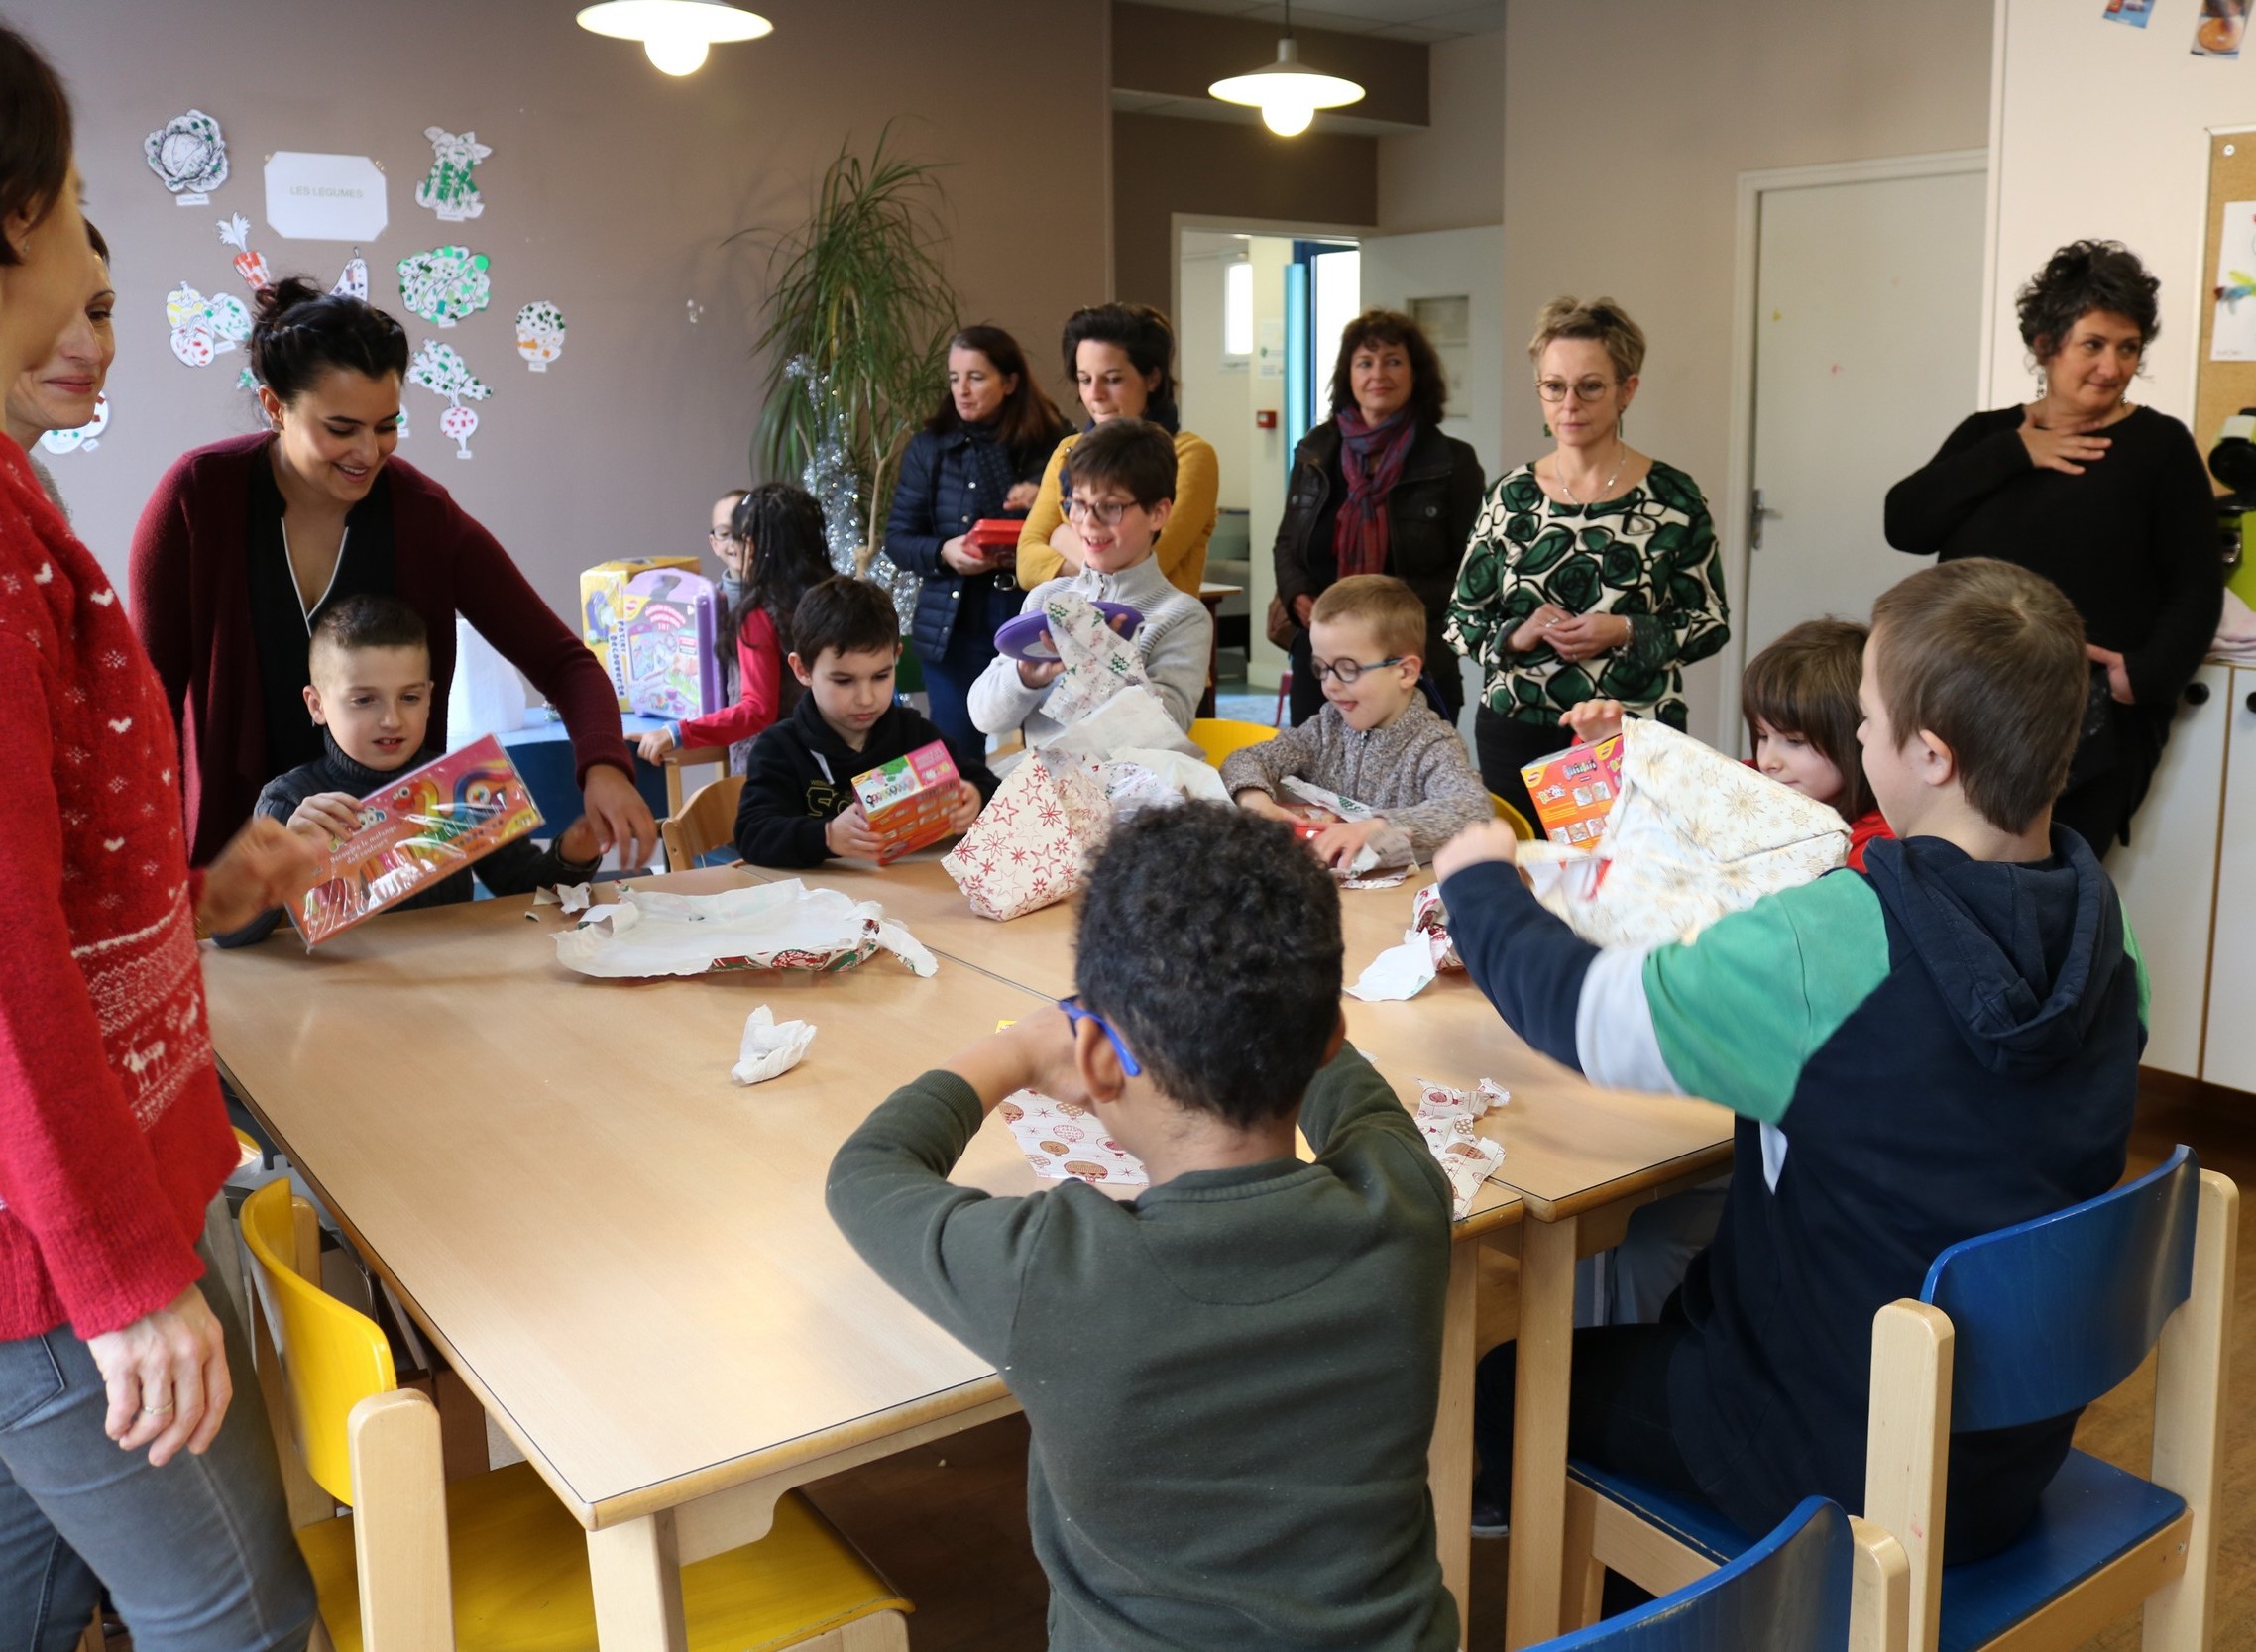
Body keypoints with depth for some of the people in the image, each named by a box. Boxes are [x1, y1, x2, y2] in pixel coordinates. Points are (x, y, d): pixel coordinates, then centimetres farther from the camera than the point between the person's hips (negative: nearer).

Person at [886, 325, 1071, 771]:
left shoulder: (1048, 445, 2)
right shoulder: (929, 447, 6)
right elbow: (897, 538, 6)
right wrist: (943, 552, -13)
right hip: (955, 627, 1)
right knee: (958, 763, 5)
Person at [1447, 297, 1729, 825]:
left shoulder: (1672, 497, -1)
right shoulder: (1510, 495, 5)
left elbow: (1711, 623, 1)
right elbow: (1461, 620, 9)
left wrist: (1626, 633, -14)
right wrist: (1518, 635, -10)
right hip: (1515, 735, 2)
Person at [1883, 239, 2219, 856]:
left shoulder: (2160, 446, 3)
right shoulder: (1988, 433, 12)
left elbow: (2196, 589, 0)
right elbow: (1903, 525, -2)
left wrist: (2146, 676, -15)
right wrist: (2014, 453, -6)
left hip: (2088, 724, -3)